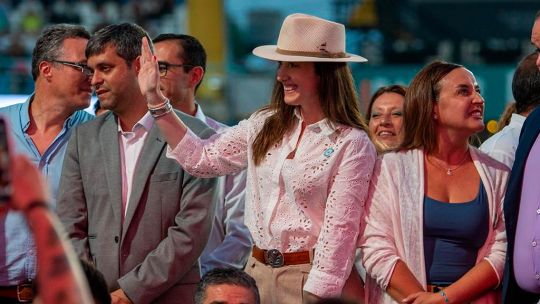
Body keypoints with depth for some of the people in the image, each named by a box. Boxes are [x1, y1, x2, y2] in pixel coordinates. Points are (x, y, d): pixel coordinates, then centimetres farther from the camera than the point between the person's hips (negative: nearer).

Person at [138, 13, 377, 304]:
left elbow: (338, 231, -13)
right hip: (258, 271, 5)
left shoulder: (352, 145, -11)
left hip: (308, 277, -5)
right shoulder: (265, 125, 6)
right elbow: (202, 158, 8)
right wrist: (155, 99, 4)